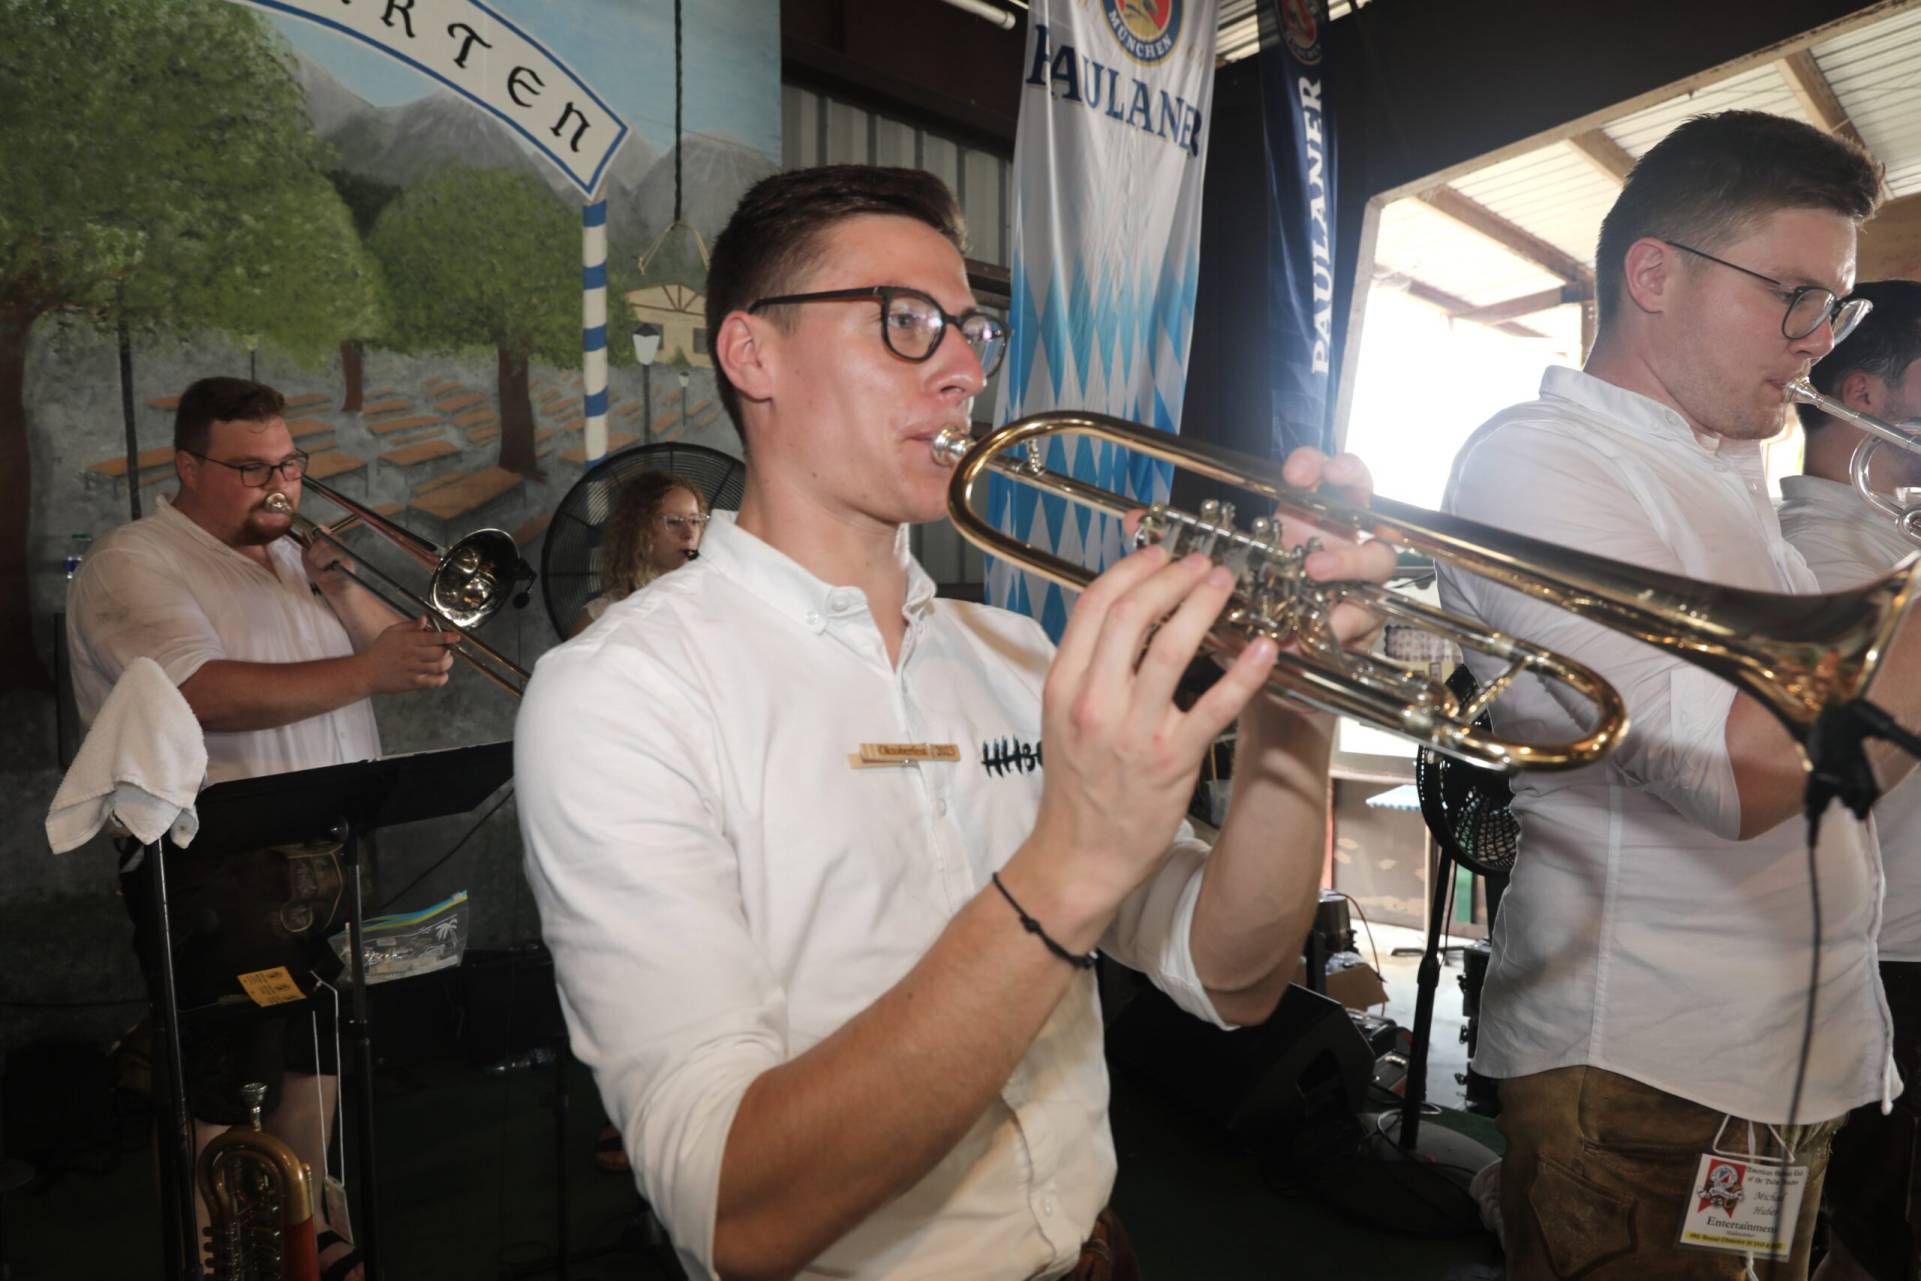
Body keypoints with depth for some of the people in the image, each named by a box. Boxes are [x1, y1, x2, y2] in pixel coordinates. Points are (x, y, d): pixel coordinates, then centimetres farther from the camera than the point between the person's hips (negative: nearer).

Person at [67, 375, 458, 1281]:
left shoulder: (291, 557, 14)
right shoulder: (133, 564, -9)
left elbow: (397, 654, 10)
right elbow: (207, 695, -26)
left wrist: (340, 594, -7)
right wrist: (365, 671, -32)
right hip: (214, 876, -7)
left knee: (316, 1058, 19)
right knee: (216, 1097, 4)